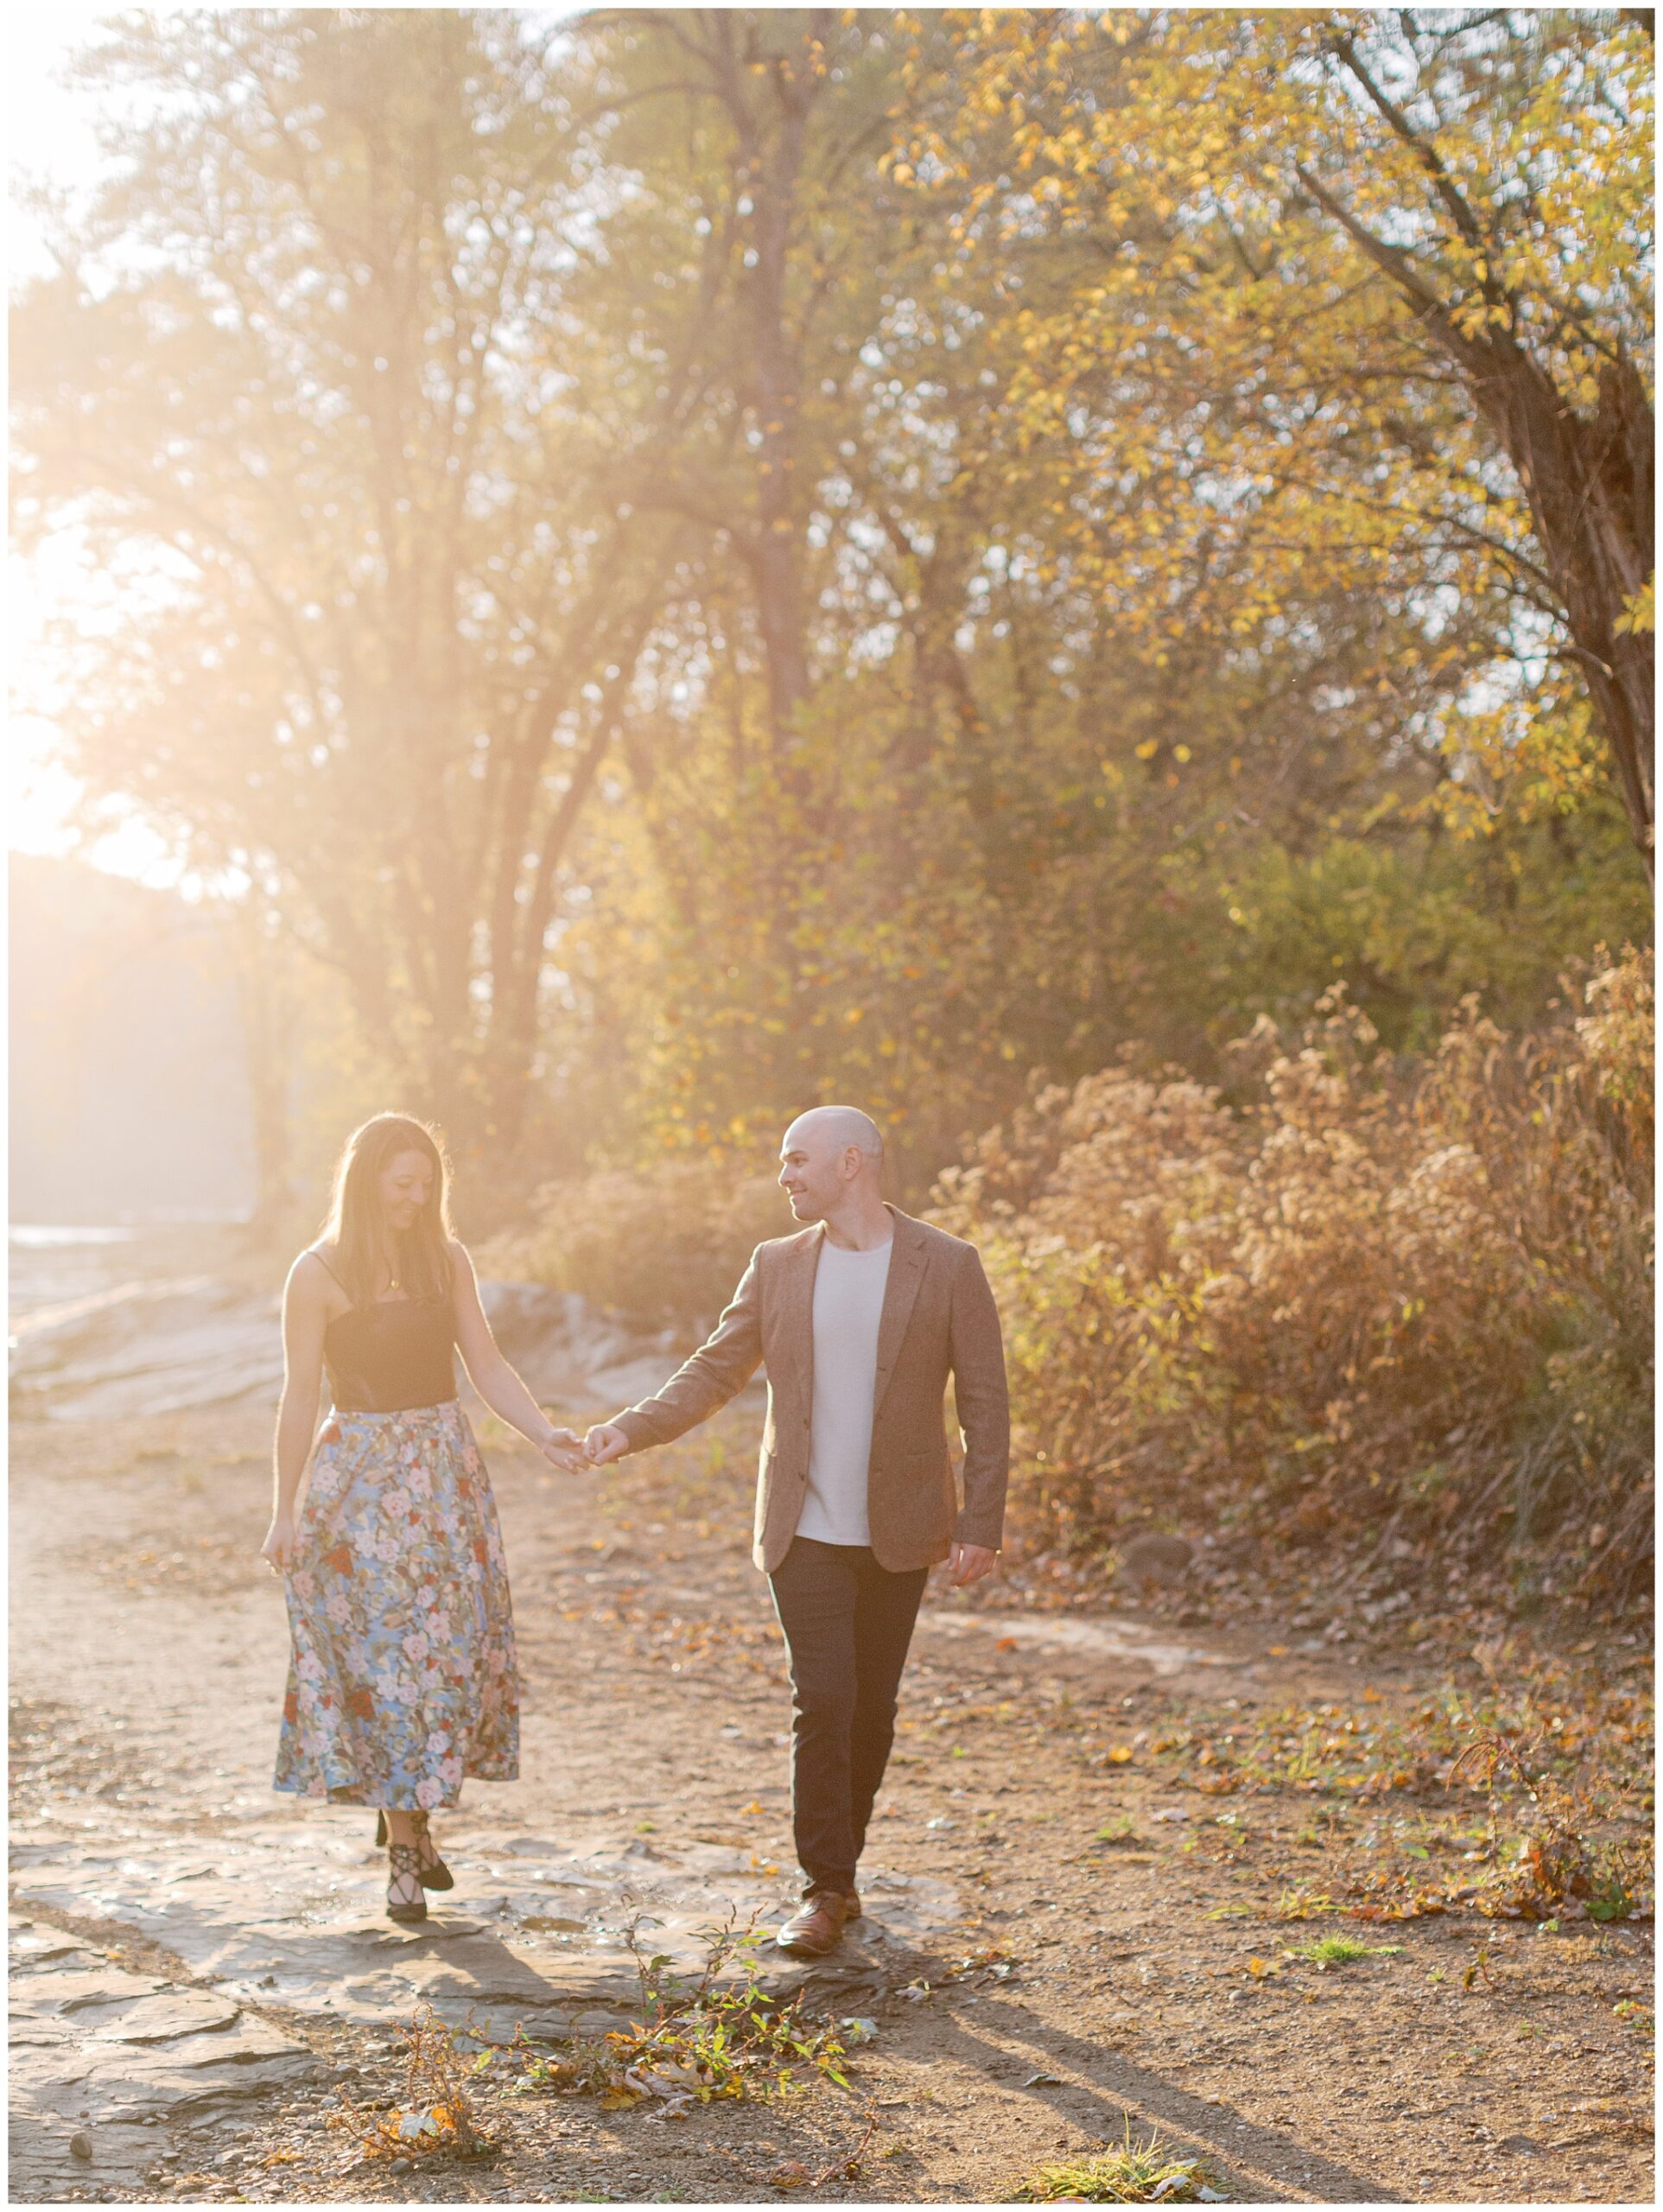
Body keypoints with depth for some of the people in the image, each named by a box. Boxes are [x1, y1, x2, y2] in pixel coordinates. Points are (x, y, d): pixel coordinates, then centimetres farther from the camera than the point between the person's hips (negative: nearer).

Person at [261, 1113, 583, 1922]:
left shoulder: (447, 1261, 6)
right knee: (384, 1659, -3)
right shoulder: (319, 1274, -6)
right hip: (359, 1478, -4)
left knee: (453, 1651, 5)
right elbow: (301, 1396, -4)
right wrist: (285, 1509, -5)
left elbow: (487, 1367, 4)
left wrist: (545, 1435, -11)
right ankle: (403, 1846, 7)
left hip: (447, 1474, 4)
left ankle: (409, 1817, 23)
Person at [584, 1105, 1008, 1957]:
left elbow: (984, 1402, -3)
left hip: (898, 1533, 0)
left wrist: (981, 1523, -7)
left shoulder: (947, 1265, -4)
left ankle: (841, 1864, 24)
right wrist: (634, 1427, -10)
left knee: (871, 1709, 8)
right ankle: (827, 1888, 0)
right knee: (822, 1701, -8)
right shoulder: (776, 1266, 4)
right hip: (805, 1532, 1)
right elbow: (714, 1371, 6)